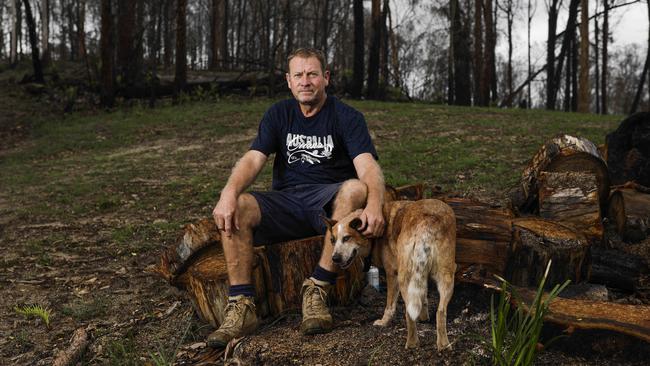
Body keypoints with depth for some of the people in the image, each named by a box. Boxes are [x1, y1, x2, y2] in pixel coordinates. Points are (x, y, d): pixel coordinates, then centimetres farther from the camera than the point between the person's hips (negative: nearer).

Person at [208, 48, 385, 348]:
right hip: (286, 201, 3)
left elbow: (367, 165, -17)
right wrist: (229, 193, -28)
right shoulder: (278, 115, 9)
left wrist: (374, 204, -40)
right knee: (237, 208, -25)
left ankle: (317, 289, -29)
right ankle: (241, 305, -23)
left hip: (329, 200, -2)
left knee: (355, 188, -35)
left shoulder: (347, 117, -1)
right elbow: (253, 159, -5)